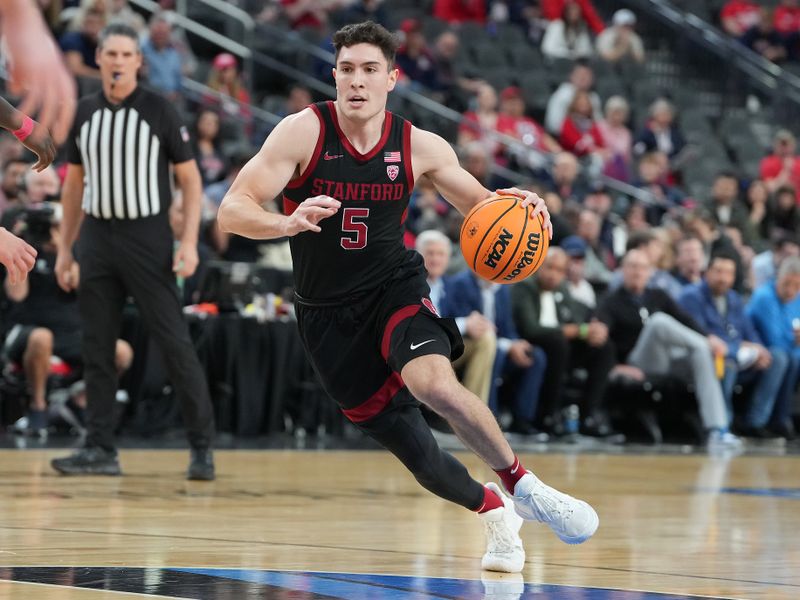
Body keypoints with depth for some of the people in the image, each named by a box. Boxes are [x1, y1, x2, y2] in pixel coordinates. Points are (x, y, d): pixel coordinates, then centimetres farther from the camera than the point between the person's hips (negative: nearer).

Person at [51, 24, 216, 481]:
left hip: (147, 236, -4)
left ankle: (203, 446, -1)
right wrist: (65, 249, 12)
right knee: (97, 347, 5)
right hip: (97, 234, 5)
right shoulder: (85, 113, 8)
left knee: (174, 342, -7)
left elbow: (190, 179, -4)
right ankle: (101, 450, 10)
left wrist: (190, 243, -14)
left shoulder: (159, 111, -5)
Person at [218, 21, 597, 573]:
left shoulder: (420, 147, -7)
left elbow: (481, 206, 7)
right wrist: (287, 223, -41)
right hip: (328, 312, 0)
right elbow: (232, 210, -20)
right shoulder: (304, 132, -14)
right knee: (405, 442, 3)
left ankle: (521, 485, -12)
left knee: (434, 382, -32)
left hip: (394, 286, 0)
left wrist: (518, 208, -17)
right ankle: (493, 511, 31)